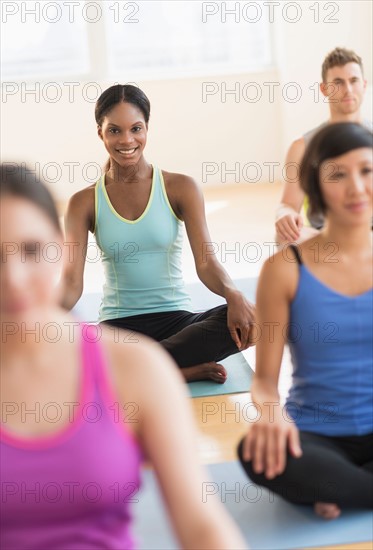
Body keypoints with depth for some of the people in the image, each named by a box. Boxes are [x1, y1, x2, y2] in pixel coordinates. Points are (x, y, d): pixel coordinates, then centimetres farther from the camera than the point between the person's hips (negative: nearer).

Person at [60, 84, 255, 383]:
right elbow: (72, 282, -5)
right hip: (118, 325, 0)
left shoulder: (180, 188, 1)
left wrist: (233, 294, -31)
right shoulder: (84, 202, 3)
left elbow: (206, 262, -8)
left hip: (176, 319, 1)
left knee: (248, 318, -31)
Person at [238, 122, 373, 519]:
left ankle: (333, 488, -13)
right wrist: (270, 411, -25)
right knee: (259, 453, -36)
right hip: (318, 435, -2)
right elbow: (265, 377, -2)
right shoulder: (286, 270, -4)